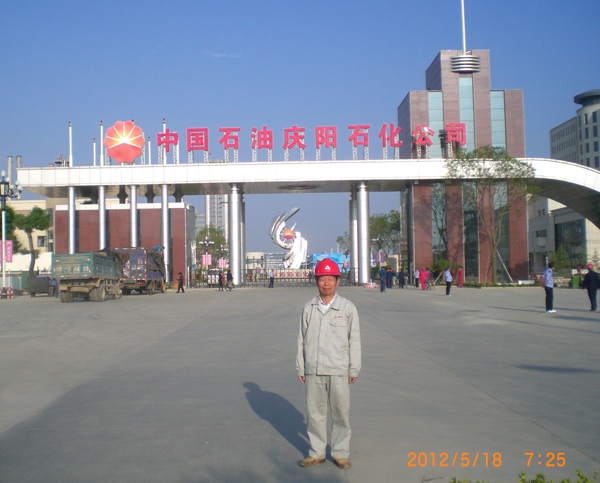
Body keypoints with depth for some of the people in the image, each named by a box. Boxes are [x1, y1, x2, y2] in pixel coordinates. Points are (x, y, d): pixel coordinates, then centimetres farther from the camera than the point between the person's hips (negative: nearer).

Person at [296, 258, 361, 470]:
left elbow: (354, 340, 2)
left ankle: (340, 453, 20)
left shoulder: (347, 308, 1)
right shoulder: (309, 308, 6)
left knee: (340, 413, 5)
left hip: (338, 371, -2)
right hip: (313, 370, 2)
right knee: (314, 412, 8)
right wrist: (300, 368, 7)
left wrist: (354, 370, 0)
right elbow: (302, 339, 9)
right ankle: (316, 452, 22)